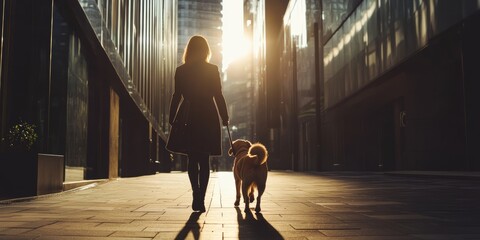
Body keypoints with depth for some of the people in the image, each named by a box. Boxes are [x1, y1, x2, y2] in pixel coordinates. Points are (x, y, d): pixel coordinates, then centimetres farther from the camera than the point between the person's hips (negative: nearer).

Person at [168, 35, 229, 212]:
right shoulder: (212, 70, -2)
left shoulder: (181, 71, 1)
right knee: (204, 160, 6)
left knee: (192, 160, 10)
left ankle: (196, 193, -9)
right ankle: (201, 198, 2)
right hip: (208, 119, 0)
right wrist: (225, 118, 5)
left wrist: (172, 119, 6)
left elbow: (177, 96, 0)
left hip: (189, 120, 1)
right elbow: (218, 96, -3)